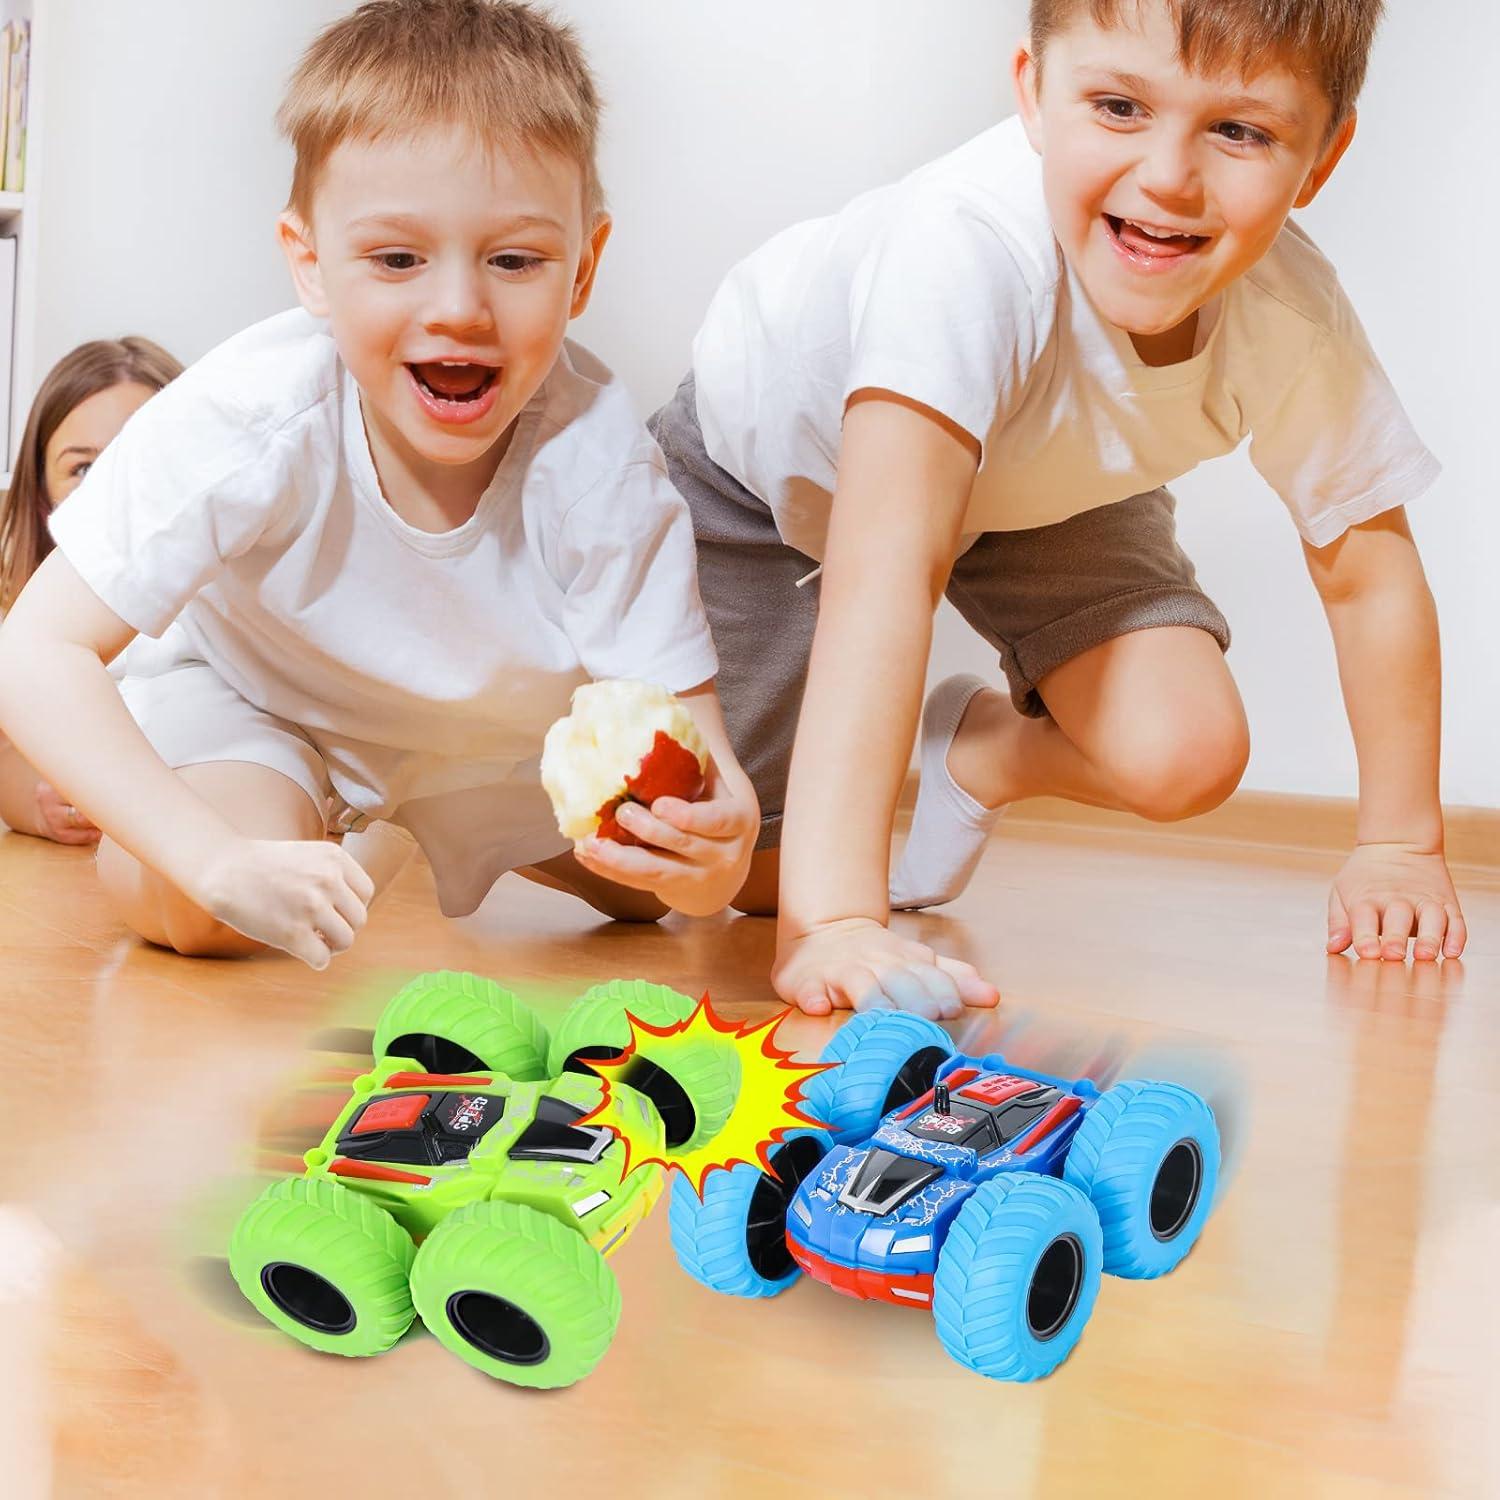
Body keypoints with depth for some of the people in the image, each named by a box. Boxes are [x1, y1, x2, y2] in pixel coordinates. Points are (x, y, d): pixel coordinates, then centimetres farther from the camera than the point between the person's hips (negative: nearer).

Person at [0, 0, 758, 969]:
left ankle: (471, 844, 31)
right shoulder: (251, 419, -38)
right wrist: (223, 861, -48)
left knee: (659, 888, 1)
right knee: (186, 908, -27)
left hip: (489, 715, 3)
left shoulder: (599, 460, -33)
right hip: (244, 692, -2)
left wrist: (713, 846, -58)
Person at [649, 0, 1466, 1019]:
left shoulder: (1296, 323, -28)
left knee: (1182, 759, -18)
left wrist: (1401, 845, -13)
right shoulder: (969, 246, -44)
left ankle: (977, 751, 14)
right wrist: (832, 919, -59)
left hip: (1038, 484, 4)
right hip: (775, 452, -3)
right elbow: (884, 569, -52)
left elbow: (1369, 573, -13)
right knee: (748, 875, -8)